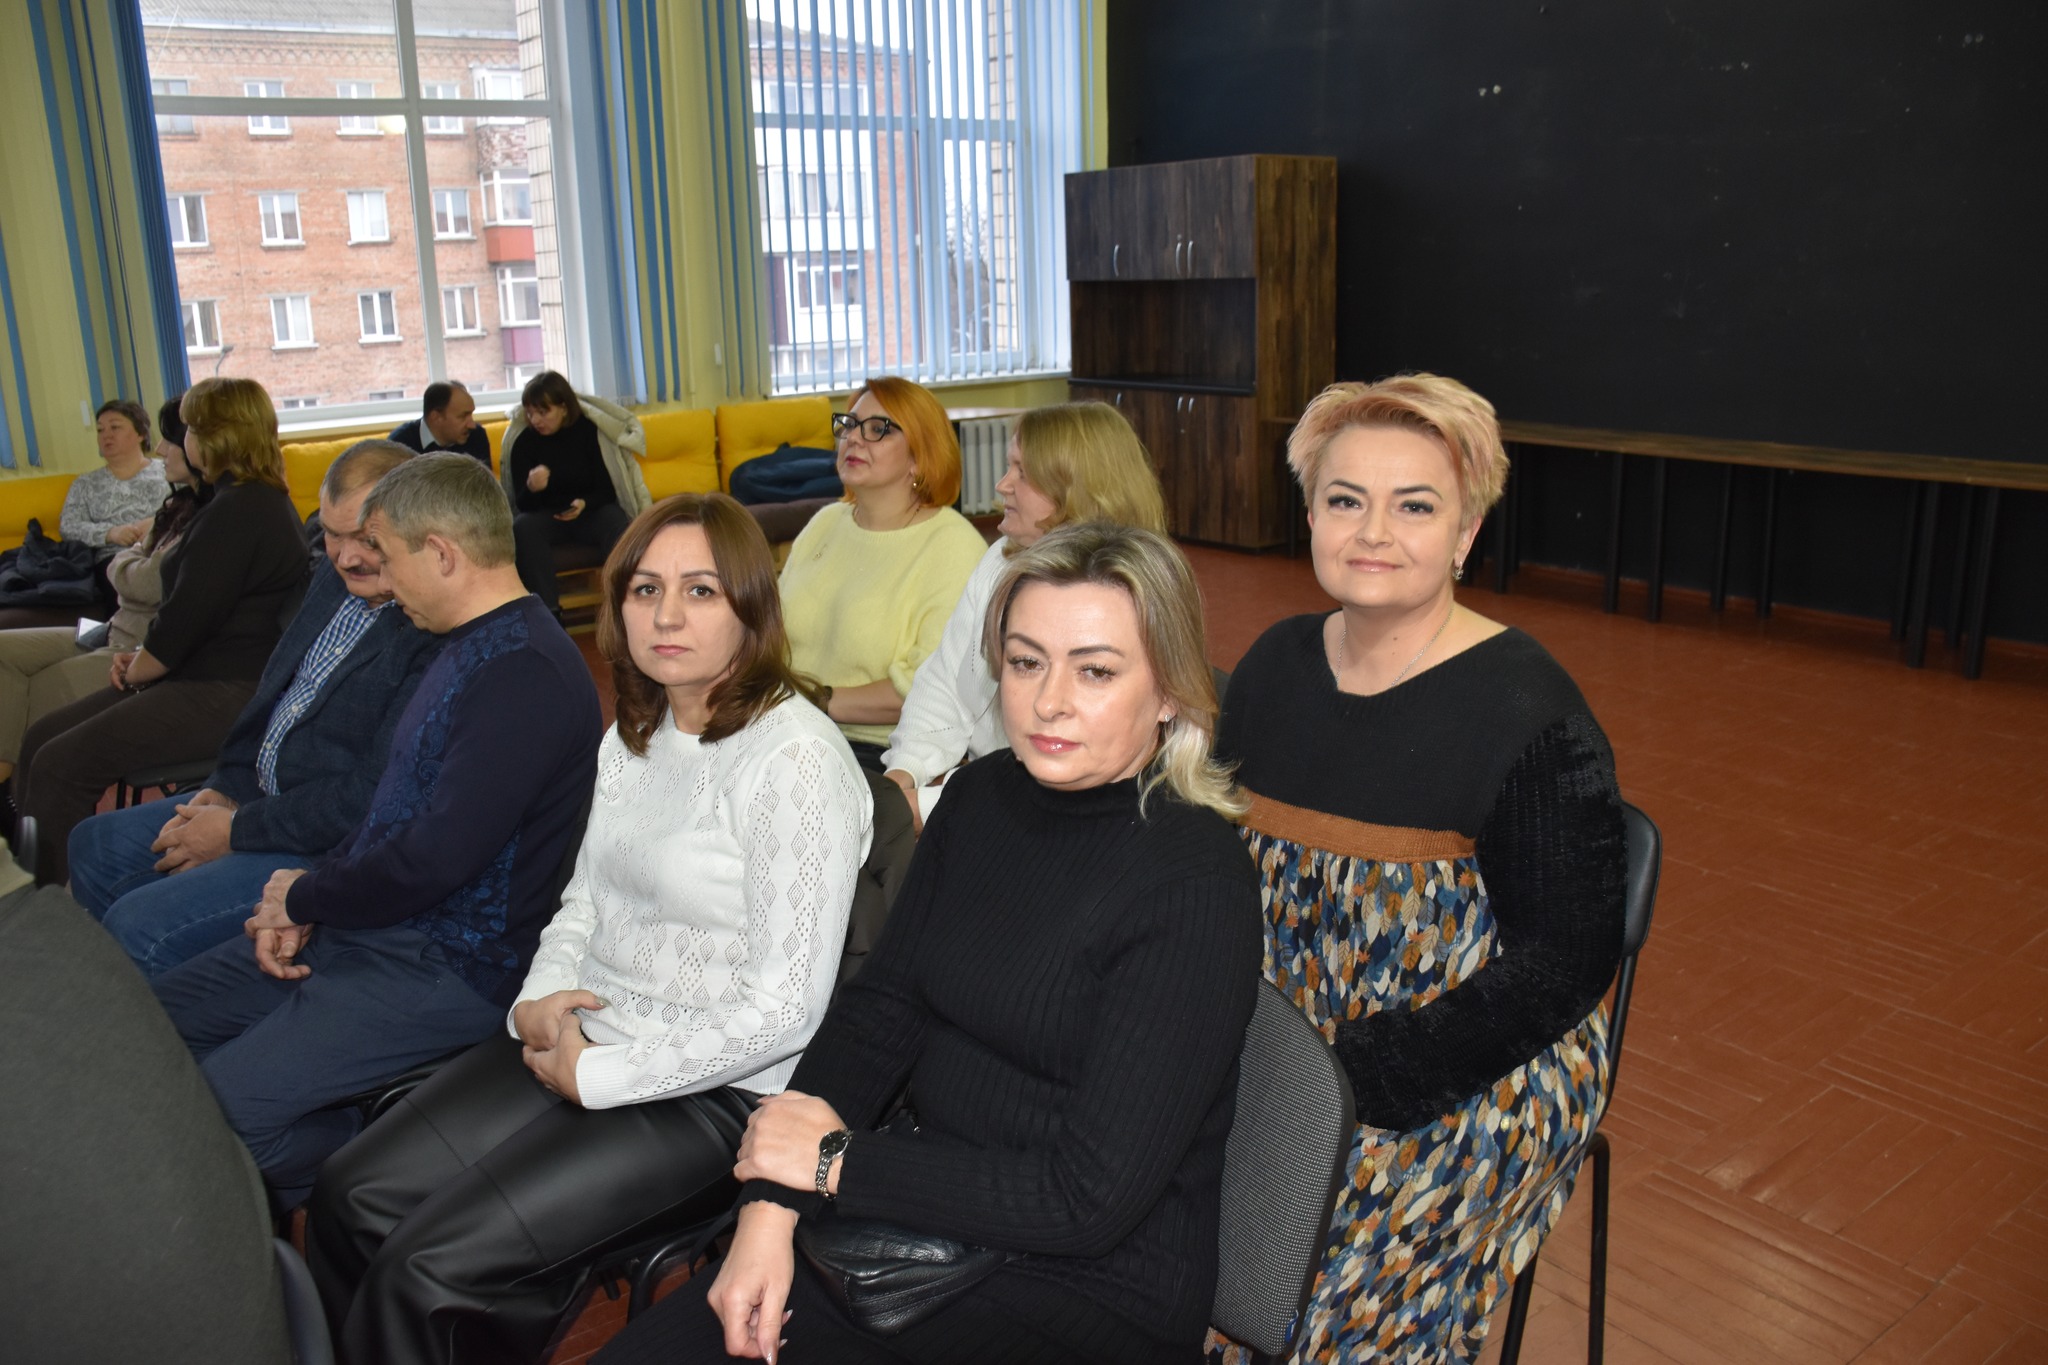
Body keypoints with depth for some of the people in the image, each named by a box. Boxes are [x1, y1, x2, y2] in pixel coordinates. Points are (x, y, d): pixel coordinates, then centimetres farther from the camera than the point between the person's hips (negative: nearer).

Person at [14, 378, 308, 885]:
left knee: (59, 766, -14)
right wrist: (142, 657, 11)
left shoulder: (237, 511, -18)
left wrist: (136, 670, -1)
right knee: (41, 738, 8)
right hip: (204, 675, 11)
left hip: (223, 691, -11)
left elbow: (185, 617, -19)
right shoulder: (257, 498, 16)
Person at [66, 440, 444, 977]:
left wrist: (239, 831, -16)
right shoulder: (335, 576, 5)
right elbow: (274, 688, 18)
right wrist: (227, 789, 5)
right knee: (94, 846, 20)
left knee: (142, 925, -19)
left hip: (336, 849, -10)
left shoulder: (436, 632, -26)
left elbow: (376, 797, -26)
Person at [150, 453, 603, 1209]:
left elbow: (438, 856, -27)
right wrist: (300, 910, 4)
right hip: (365, 924, 11)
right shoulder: (473, 645, 12)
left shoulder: (524, 672, -24)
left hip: (449, 967, -11)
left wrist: (303, 897, -9)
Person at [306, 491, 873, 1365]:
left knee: (430, 1270, -14)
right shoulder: (636, 734, 8)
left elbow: (786, 1010, -21)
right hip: (583, 1037, 8)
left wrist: (596, 1077, -15)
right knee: (350, 1201, -2)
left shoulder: (796, 759, -20)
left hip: (712, 1089, -8)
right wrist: (542, 996, -2)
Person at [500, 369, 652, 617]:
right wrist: (532, 488, -26)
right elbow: (522, 504, -2)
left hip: (591, 511, -1)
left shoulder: (589, 431, -5)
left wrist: (584, 504, -24)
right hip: (546, 515, 1)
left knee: (617, 523, -34)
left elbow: (608, 490, -2)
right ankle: (549, 611, -38)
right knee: (522, 527, -32)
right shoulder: (523, 441, -1)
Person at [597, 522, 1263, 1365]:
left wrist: (834, 1159, -14)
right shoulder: (981, 797, 2)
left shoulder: (1195, 886, -20)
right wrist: (771, 1205, -11)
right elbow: (879, 1010, 3)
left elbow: (1089, 1197, -21)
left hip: (1086, 1290, -6)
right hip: (925, 1217, 6)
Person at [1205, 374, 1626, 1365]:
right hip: (1278, 1041, 5)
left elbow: (1562, 967, -14)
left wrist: (1352, 1075, -20)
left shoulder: (1530, 715, -15)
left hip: (1471, 1082, -5)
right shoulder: (1277, 663, 3)